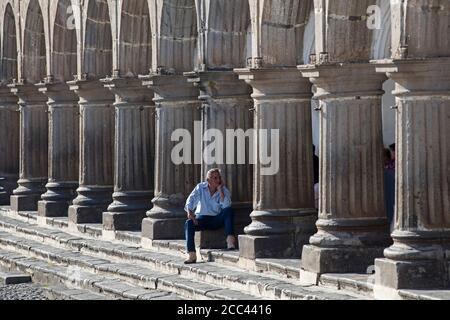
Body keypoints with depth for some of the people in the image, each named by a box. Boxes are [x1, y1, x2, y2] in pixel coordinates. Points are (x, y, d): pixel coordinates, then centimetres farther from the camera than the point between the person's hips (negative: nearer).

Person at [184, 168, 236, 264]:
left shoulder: (224, 191, 1)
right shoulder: (201, 187, 2)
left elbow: (226, 205, -17)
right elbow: (191, 200, -8)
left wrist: (220, 189, -17)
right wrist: (190, 213, -26)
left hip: (217, 220, 0)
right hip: (202, 218, 0)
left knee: (229, 210, -29)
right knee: (189, 223, -30)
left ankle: (230, 241, -39)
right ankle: (191, 255, -35)